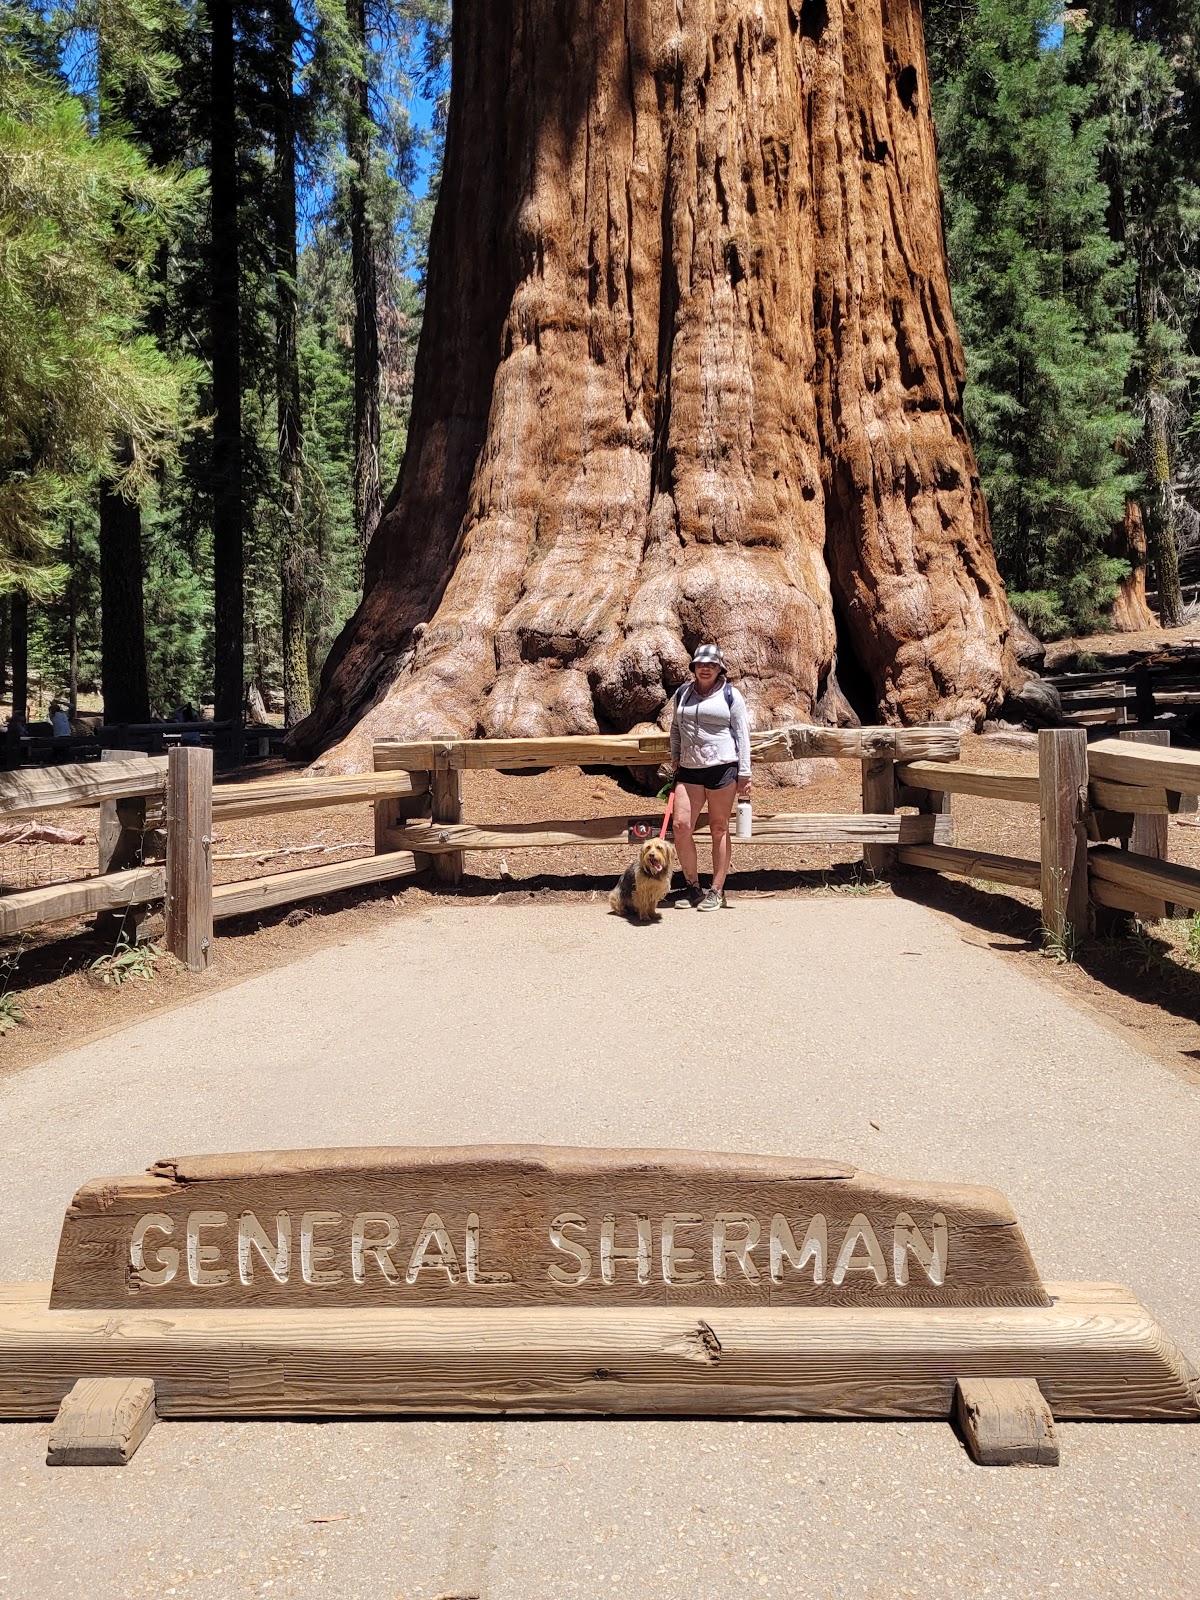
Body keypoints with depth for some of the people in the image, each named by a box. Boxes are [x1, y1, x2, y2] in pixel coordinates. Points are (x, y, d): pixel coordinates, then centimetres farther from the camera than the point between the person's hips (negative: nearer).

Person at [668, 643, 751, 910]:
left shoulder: (730, 695, 3)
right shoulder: (683, 693, 13)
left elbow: (742, 734, 2)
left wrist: (744, 774, -3)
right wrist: (674, 756, 14)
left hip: (722, 767, -3)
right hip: (689, 769, 4)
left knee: (719, 829, 2)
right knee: (681, 825, -6)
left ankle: (717, 891, 10)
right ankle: (692, 887, 8)